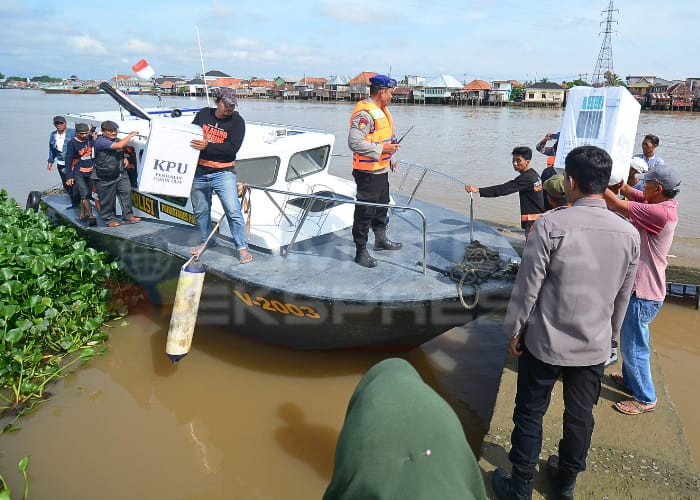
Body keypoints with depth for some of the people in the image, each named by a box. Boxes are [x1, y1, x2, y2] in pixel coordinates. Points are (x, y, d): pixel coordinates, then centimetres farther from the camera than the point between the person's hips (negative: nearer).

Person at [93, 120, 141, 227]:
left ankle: (128, 215, 6)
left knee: (126, 192, -2)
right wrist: (130, 135, -18)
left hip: (120, 174, 7)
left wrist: (125, 159, 8)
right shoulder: (100, 141, -15)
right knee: (107, 199, 3)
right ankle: (108, 219, 15)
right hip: (105, 178, -7)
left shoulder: (116, 140, 13)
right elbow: (119, 146, -28)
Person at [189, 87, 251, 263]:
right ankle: (204, 241, 37)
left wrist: (207, 146, -22)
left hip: (223, 173, -4)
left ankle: (242, 248, -3)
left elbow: (232, 148, -17)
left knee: (233, 211, -12)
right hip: (199, 172, 4)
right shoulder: (203, 114, 4)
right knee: (200, 210, 16)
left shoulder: (237, 121, -7)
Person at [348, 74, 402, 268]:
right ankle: (361, 251, 8)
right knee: (365, 211, -2)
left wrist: (390, 158, 24)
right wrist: (382, 149, -23)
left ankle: (381, 239, 41)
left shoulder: (381, 110, 13)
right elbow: (354, 142, -29)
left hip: (381, 169, 10)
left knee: (382, 205, 23)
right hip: (367, 172, -10)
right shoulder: (365, 113, -21)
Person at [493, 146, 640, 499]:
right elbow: (622, 297, 5)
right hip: (594, 347, 4)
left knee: (530, 414, 13)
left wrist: (514, 331, -2)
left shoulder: (551, 224, -21)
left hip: (545, 343, -4)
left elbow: (527, 285, -16)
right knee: (580, 416, 20)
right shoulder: (629, 234, -6)